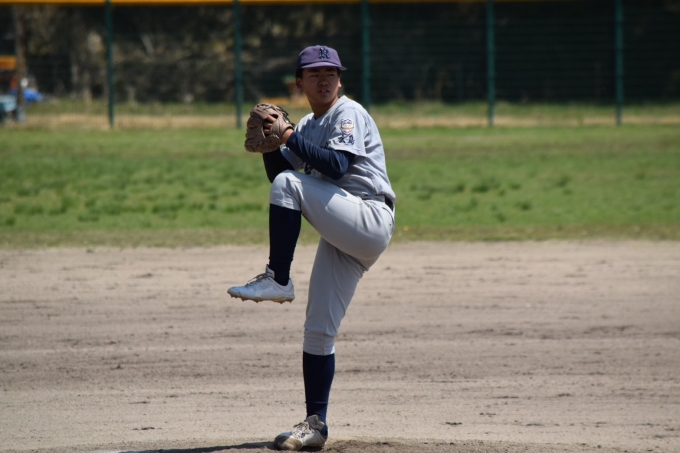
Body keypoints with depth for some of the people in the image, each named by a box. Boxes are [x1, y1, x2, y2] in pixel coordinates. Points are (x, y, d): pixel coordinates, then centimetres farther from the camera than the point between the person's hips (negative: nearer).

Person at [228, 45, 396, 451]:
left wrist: (288, 138, -17)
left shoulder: (349, 114, -3)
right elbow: (279, 172, 18)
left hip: (371, 220, -8)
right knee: (319, 330, 3)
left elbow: (337, 165, -19)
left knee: (289, 185, -23)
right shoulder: (307, 127, 22)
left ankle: (277, 281, -21)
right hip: (344, 237, 8)